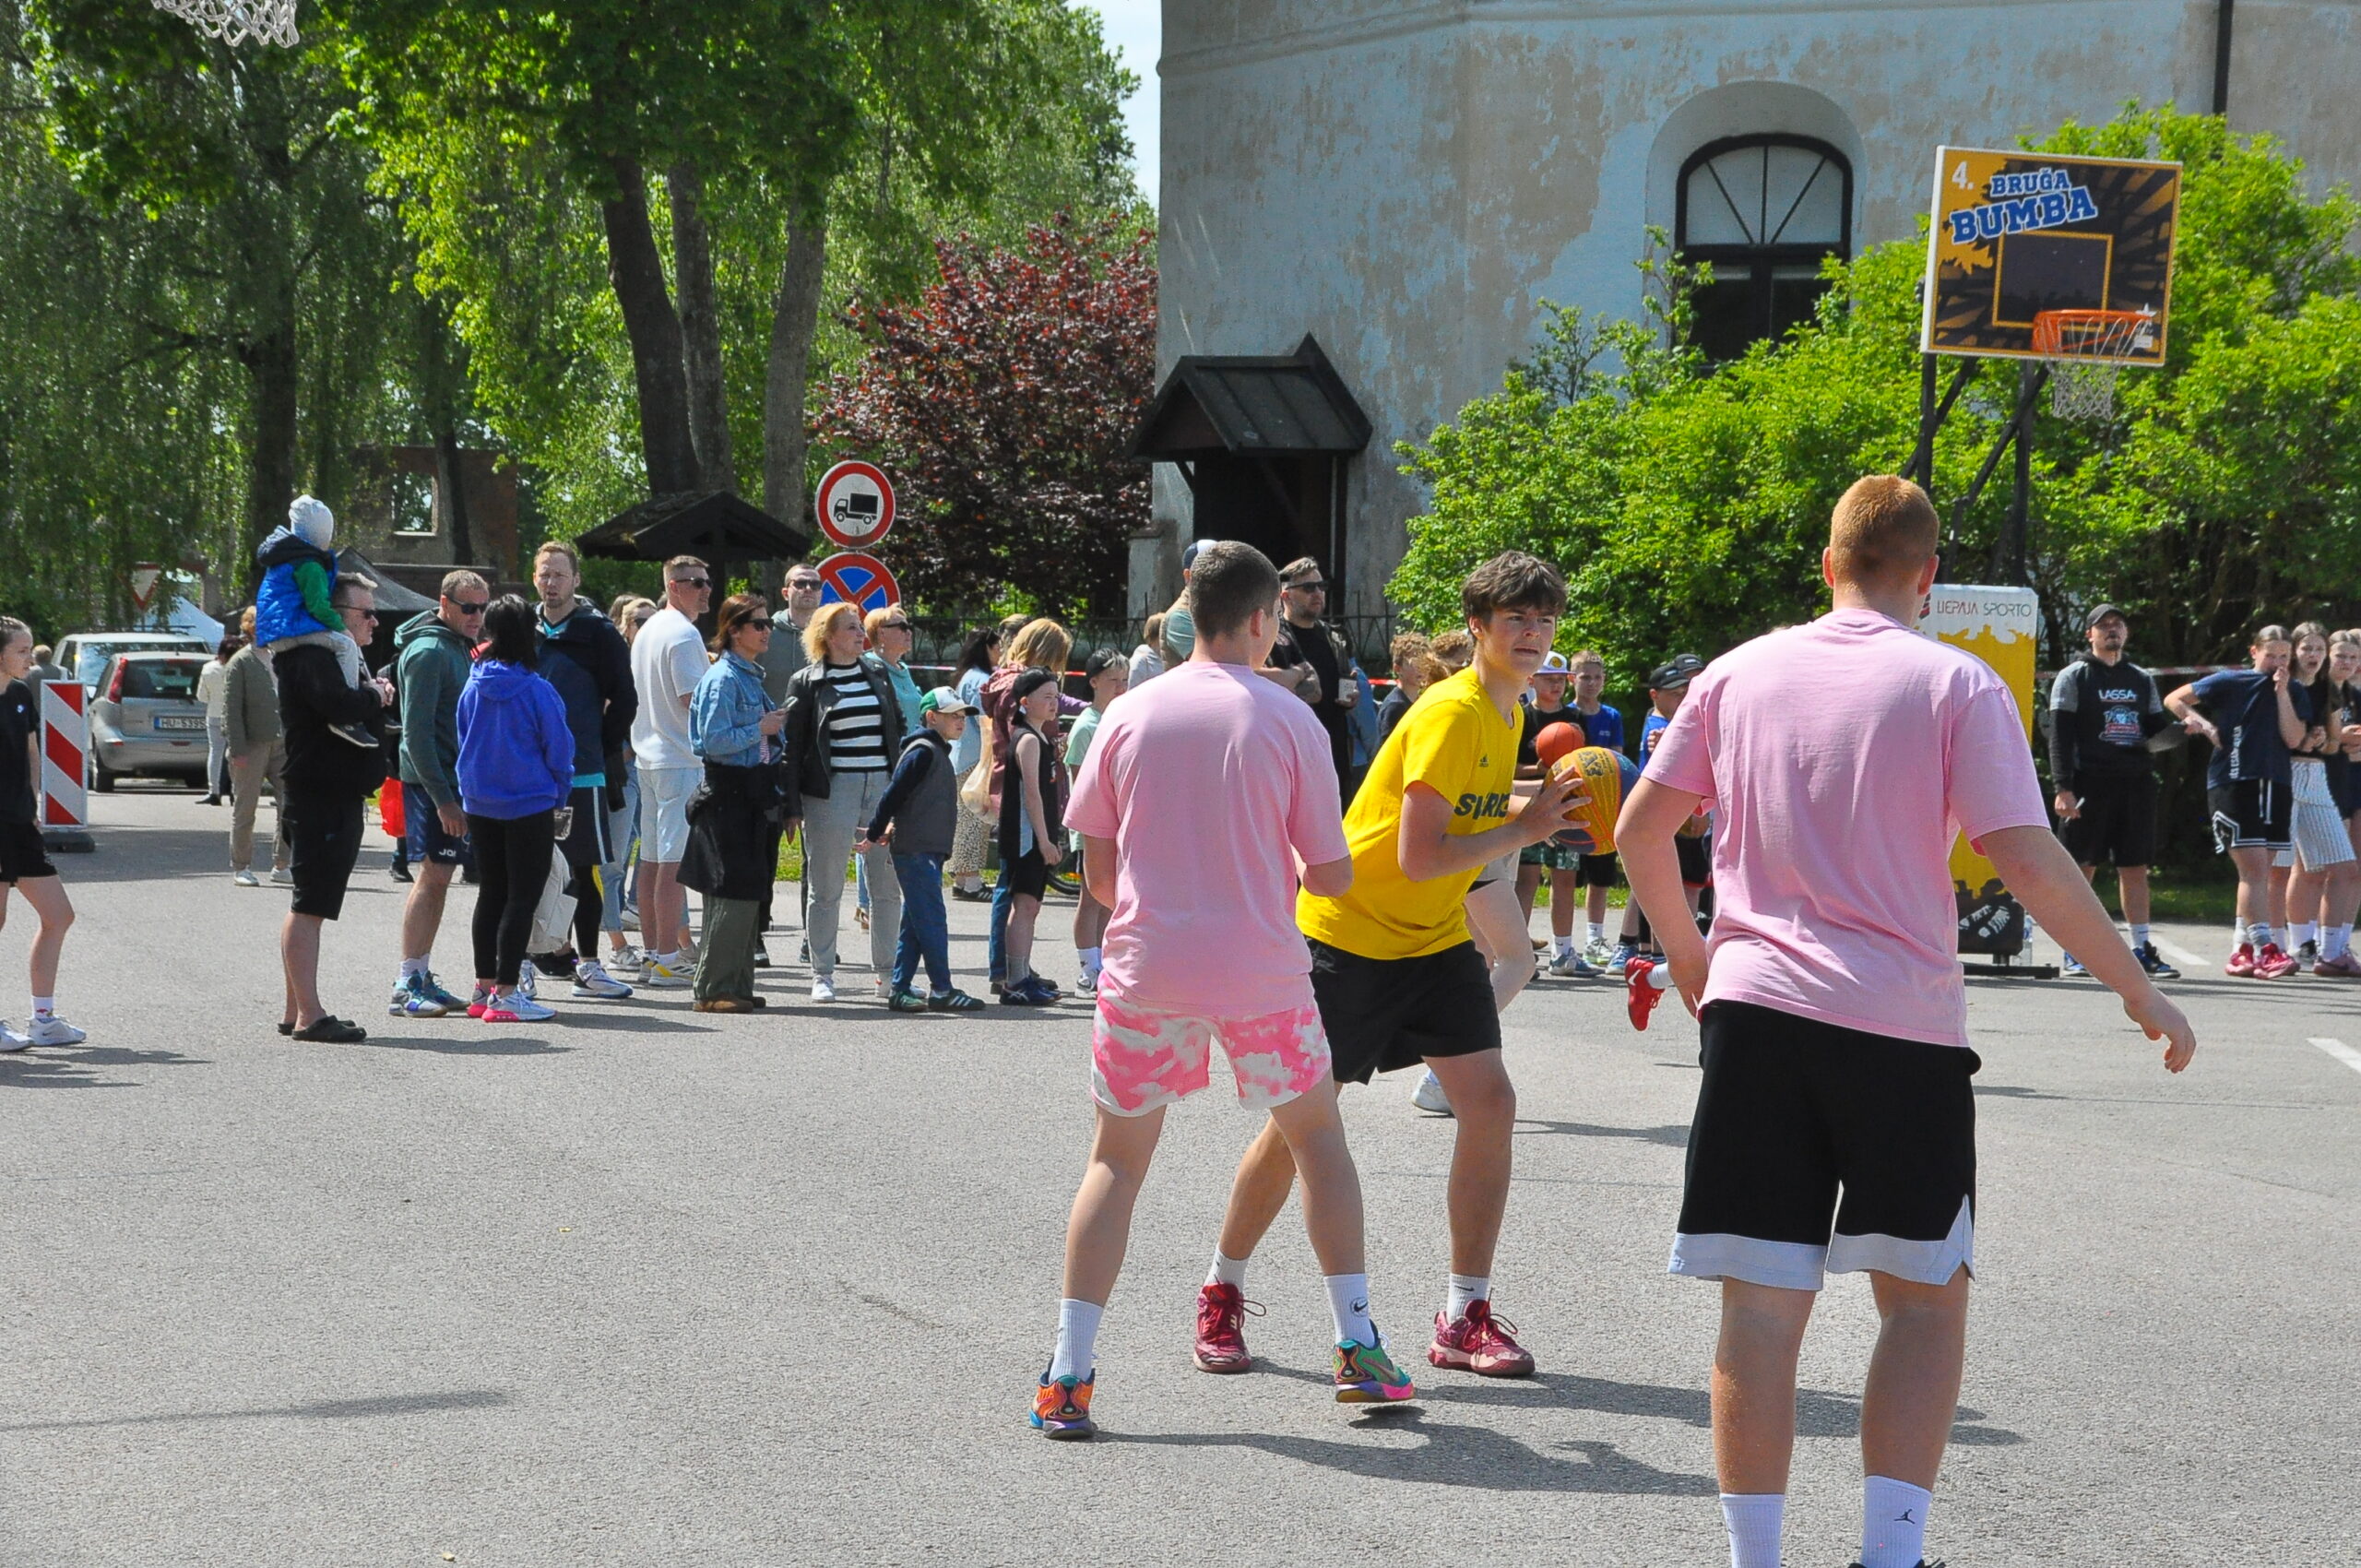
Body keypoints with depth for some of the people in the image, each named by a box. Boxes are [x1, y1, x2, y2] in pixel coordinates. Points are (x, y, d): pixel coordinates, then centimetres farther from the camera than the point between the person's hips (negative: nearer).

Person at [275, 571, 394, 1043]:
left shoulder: (333, 655, 20)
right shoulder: (311, 658, -15)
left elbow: (355, 713, 24)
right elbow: (340, 705, -31)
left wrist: (374, 695, 3)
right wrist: (374, 696, -13)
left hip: (336, 798, 11)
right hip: (319, 799, -11)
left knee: (309, 906, 14)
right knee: (310, 906, -11)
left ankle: (297, 1012, 20)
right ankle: (309, 1016, -12)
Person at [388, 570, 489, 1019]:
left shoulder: (461, 647, 16)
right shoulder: (429, 652, -14)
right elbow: (417, 732, -19)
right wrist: (443, 799, -22)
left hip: (452, 780, 9)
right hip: (432, 780, -9)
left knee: (436, 879, 11)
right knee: (432, 876, -9)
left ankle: (420, 978, 16)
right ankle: (408, 986, -7)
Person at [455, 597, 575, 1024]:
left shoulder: (473, 687, -1)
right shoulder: (536, 691, -15)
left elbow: (463, 743, 10)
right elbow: (558, 750, -8)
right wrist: (558, 797, 8)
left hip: (480, 807, 5)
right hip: (530, 807, -5)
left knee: (491, 894, 15)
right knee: (523, 897, 0)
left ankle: (484, 988, 20)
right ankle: (505, 994, -4)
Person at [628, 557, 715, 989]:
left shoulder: (647, 631, 16)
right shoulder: (683, 634, -14)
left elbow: (633, 694, 21)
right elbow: (693, 699, -18)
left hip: (649, 755, 10)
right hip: (682, 759, -10)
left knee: (652, 859, 11)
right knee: (675, 861, -9)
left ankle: (652, 953, 15)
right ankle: (667, 959, -9)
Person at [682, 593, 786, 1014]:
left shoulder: (751, 676, 17)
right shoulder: (722, 679, -13)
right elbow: (715, 740, -22)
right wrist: (760, 729, -14)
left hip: (754, 795, 10)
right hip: (730, 794, -10)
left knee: (750, 895, 11)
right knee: (734, 895, -10)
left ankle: (738, 985, 17)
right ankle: (713, 990, -6)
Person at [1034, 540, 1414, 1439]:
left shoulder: (1129, 715, 1)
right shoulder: (1288, 721, -4)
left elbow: (1098, 870, 5)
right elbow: (1333, 874, -1)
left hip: (1145, 969, 1)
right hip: (1261, 975, -1)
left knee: (1116, 1161, 11)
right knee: (1317, 1137, 19)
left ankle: (1068, 1374, -1)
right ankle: (1358, 1347, 16)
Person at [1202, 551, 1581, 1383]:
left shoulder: (1503, 713, 5)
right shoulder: (1451, 712, -22)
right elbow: (1419, 857, -26)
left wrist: (1539, 804, 3)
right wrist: (1520, 830, -18)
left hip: (1434, 938, 7)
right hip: (1348, 932, -7)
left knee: (1489, 1103, -7)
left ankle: (1463, 1318, 1)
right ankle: (1220, 1295, 18)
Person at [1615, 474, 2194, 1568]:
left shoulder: (1740, 673, 9)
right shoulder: (1957, 685, -2)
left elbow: (1639, 830, 11)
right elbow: (2030, 864, -9)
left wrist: (1686, 949, 27)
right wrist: (2137, 990, 0)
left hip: (1755, 1013, 2)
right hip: (1902, 1028, -2)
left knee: (1762, 1305, 4)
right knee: (1926, 1301, 10)